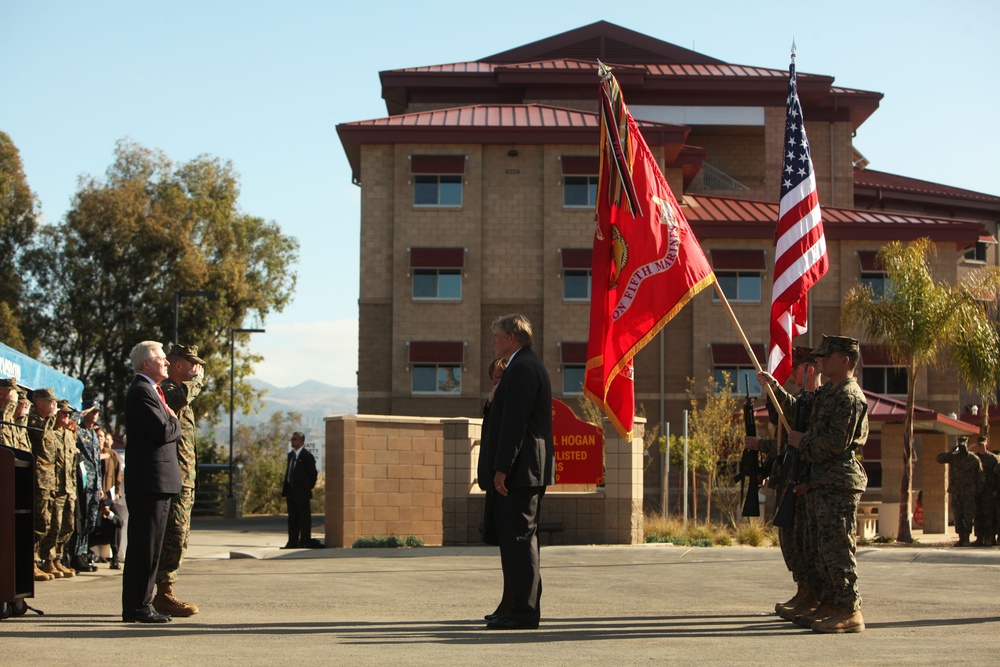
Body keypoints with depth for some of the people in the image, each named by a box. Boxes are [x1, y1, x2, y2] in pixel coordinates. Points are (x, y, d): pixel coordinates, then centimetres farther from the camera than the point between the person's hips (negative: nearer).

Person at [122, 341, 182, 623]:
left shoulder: (149, 391, 22)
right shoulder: (141, 392, -13)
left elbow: (166, 430, 21)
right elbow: (163, 431, -21)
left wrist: (170, 422, 2)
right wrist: (175, 421, -2)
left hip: (156, 482, 11)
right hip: (150, 481, -11)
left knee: (148, 545, 12)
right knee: (145, 546, -8)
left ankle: (140, 603, 17)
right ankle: (138, 607, -6)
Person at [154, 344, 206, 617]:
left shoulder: (177, 392, 23)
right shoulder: (168, 390, -12)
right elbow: (182, 394, -34)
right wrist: (198, 380, -18)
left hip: (182, 481, 11)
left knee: (177, 535, 13)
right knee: (174, 536, -12)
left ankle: (163, 593, 17)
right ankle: (164, 594, -11)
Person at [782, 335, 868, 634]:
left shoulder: (849, 396, -14)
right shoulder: (829, 392, 18)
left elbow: (836, 443, -20)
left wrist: (802, 442, -9)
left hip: (840, 483, -11)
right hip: (826, 482, 11)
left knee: (837, 545, -11)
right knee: (826, 545, 14)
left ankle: (850, 612, -10)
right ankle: (831, 603, 21)